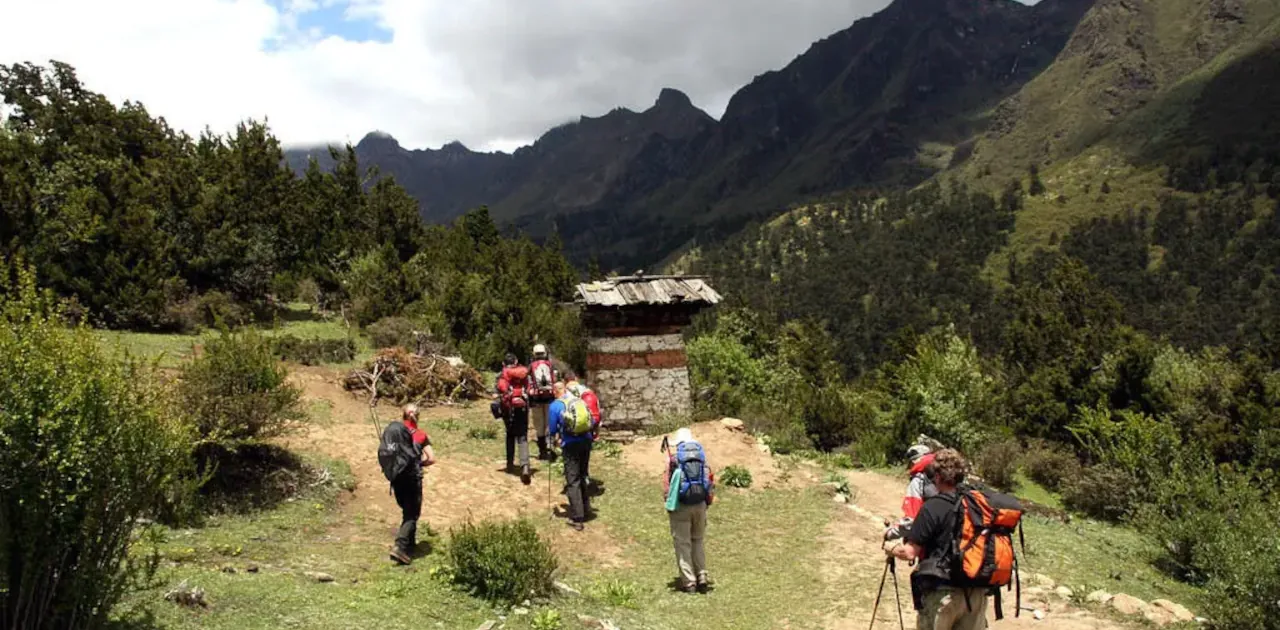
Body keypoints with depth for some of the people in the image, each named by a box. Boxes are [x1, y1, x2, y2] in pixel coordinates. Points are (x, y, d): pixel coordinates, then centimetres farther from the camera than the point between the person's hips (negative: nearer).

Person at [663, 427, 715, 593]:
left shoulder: (674, 458, -2)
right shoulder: (702, 456, 7)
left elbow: (667, 483, -4)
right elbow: (711, 481, 7)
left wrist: (668, 504, 5)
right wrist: (707, 502, 14)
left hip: (681, 505, -3)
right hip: (700, 505, 3)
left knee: (682, 543, 5)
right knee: (697, 541, 18)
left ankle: (688, 582, 4)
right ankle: (702, 577, 12)